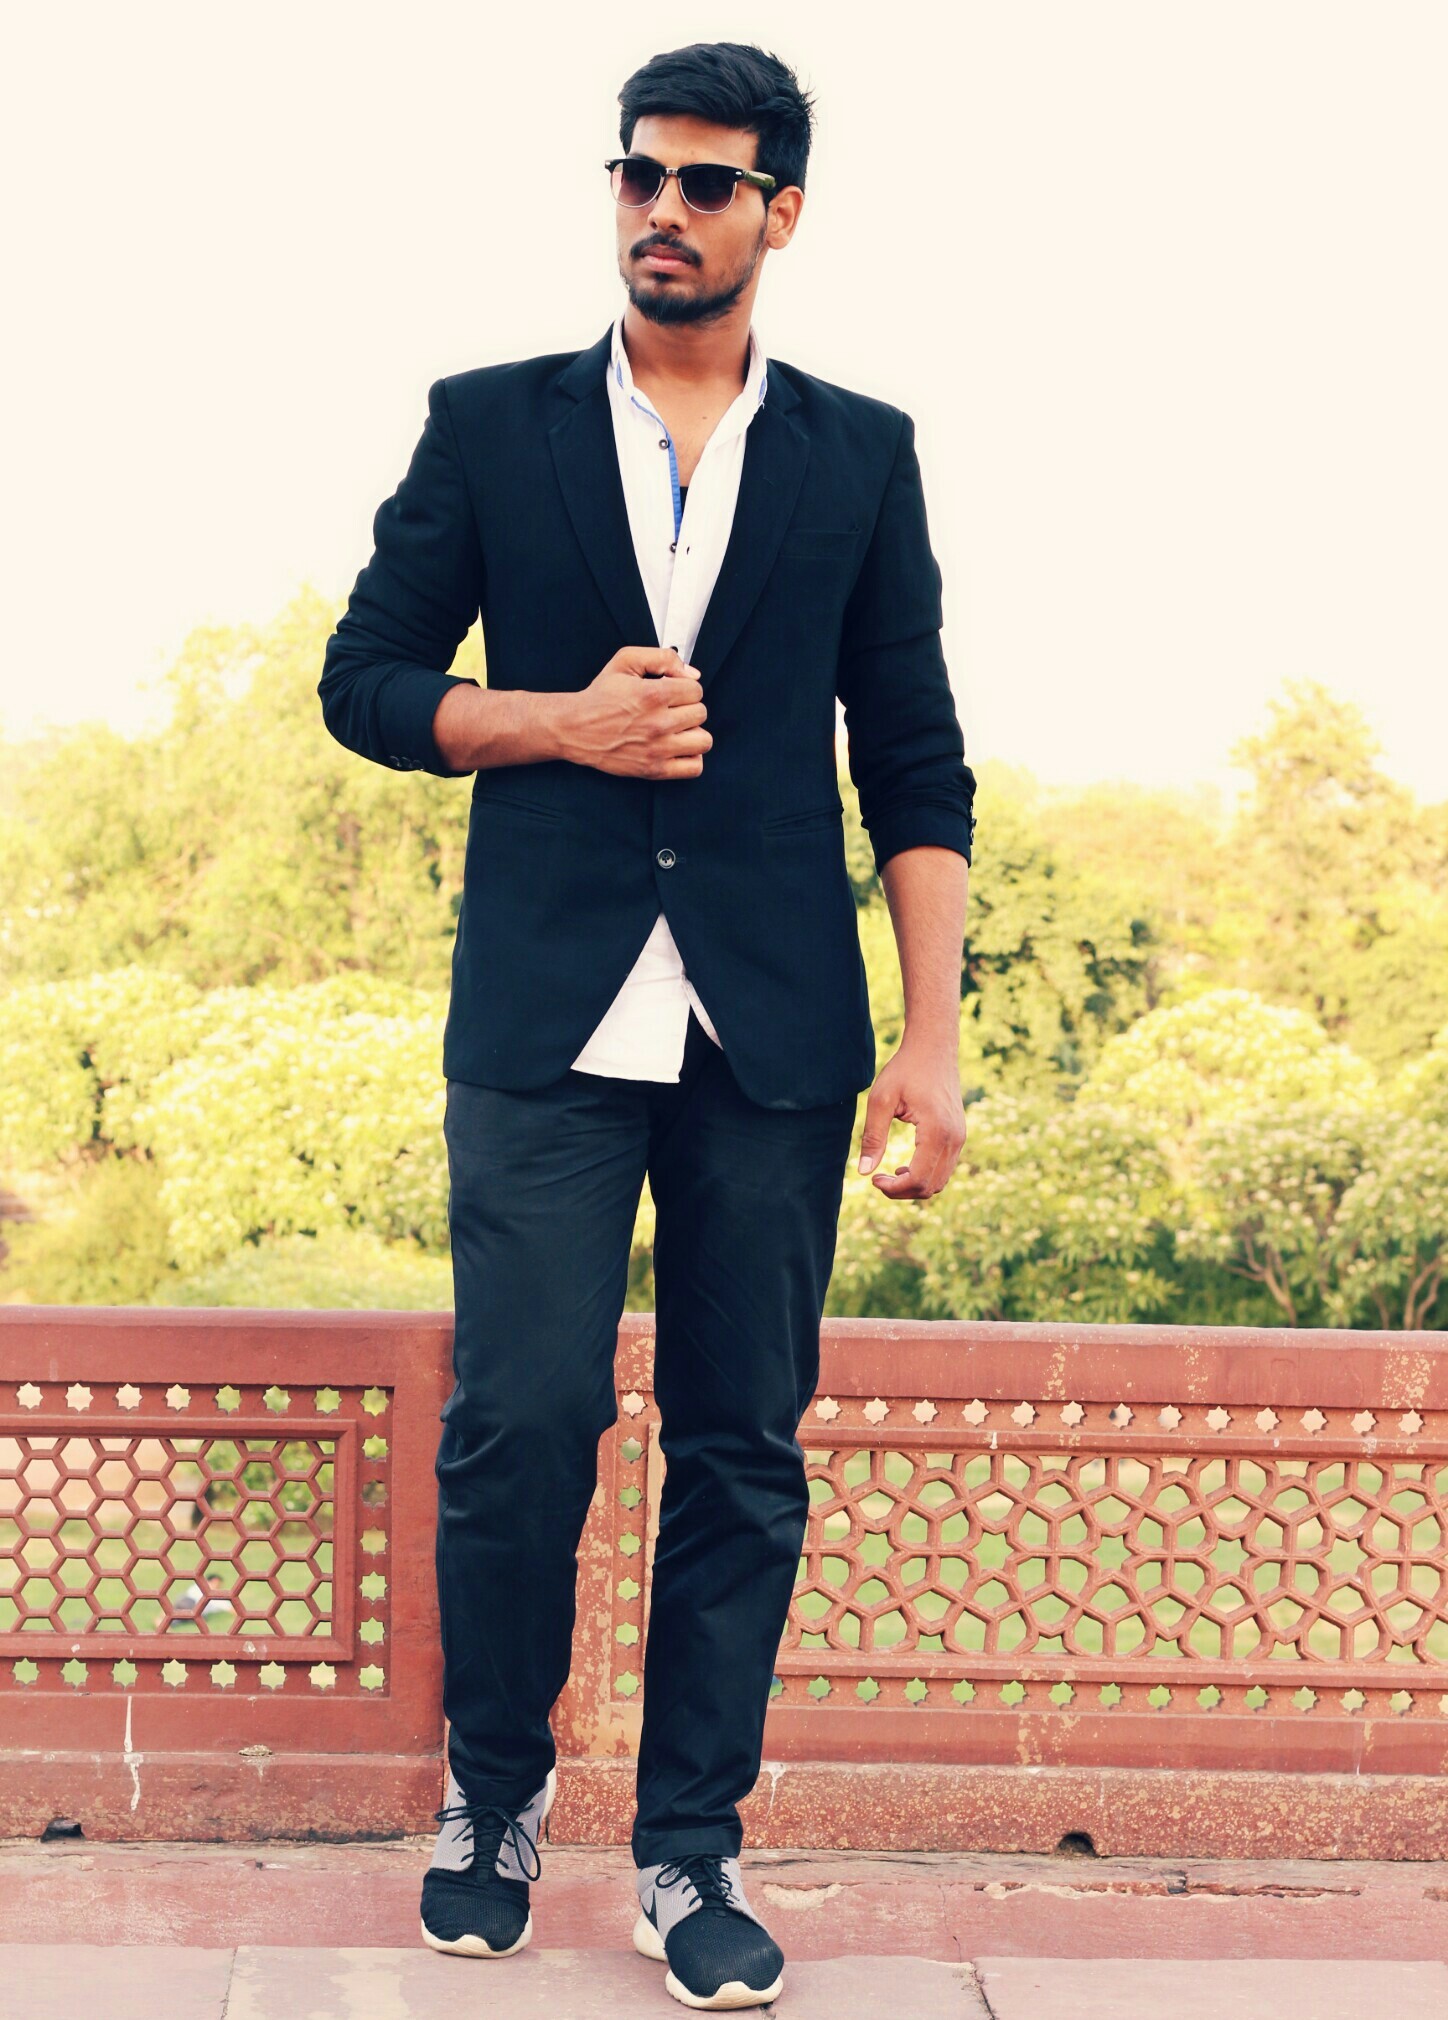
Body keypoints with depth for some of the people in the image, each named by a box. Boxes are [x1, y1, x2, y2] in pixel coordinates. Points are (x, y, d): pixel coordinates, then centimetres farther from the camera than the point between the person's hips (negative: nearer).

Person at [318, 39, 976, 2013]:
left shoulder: (860, 455, 11)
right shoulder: (490, 427, 10)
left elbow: (917, 768, 8)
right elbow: (364, 680, 10)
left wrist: (932, 1041, 0)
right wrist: (563, 721, -7)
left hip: (773, 1031, 1)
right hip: (545, 1018, -1)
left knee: (744, 1448, 3)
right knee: (522, 1419, -5)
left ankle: (693, 1852, 16)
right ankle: (493, 1792, 19)